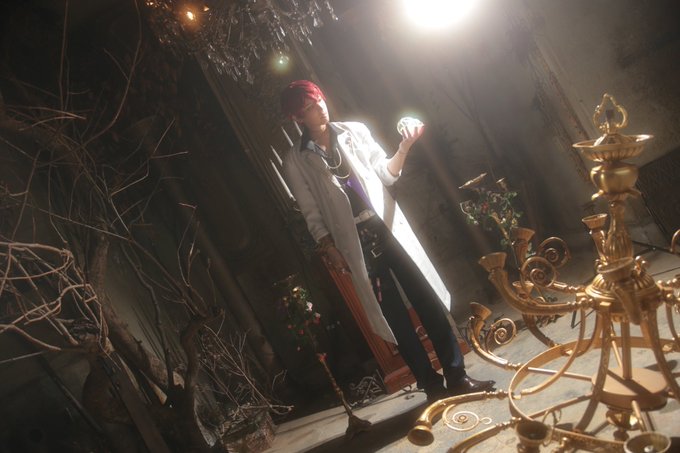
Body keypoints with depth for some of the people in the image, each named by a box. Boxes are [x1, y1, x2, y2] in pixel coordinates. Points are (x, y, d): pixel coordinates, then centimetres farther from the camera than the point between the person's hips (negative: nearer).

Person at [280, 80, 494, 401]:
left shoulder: (355, 131, 8)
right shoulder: (296, 162, 2)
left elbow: (386, 173, 7)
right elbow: (312, 214, 2)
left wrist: (404, 148, -10)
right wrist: (329, 250, -7)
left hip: (388, 228, 2)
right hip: (354, 242, -2)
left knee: (429, 301, 0)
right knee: (394, 315, 2)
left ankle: (457, 377, 11)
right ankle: (431, 385, 14)